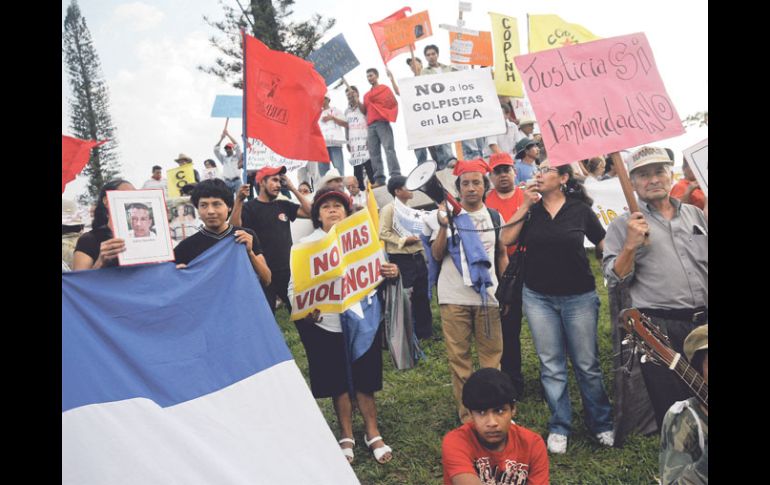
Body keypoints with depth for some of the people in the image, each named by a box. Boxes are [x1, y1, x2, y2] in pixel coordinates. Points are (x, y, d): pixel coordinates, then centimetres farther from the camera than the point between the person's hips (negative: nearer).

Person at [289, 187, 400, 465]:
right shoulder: (307, 244, 1)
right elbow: (294, 285, -3)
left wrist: (391, 272, -12)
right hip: (325, 322, -1)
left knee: (364, 379, 10)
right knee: (338, 382, 12)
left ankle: (373, 434, 26)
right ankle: (346, 436, 28)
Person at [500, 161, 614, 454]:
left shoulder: (580, 209, -2)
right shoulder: (530, 209, 3)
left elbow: (605, 245, 4)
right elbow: (506, 240, -9)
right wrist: (524, 207, -12)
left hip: (579, 297, -1)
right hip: (538, 298, 2)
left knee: (587, 365, 7)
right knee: (551, 366, 8)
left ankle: (602, 423, 27)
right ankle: (559, 426, 22)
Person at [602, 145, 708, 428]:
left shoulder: (696, 214, 14)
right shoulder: (623, 225, 1)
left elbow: (707, 264, 18)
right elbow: (614, 280, -4)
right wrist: (630, 245, -17)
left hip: (703, 323, 4)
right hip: (659, 330, -4)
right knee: (674, 412, 5)